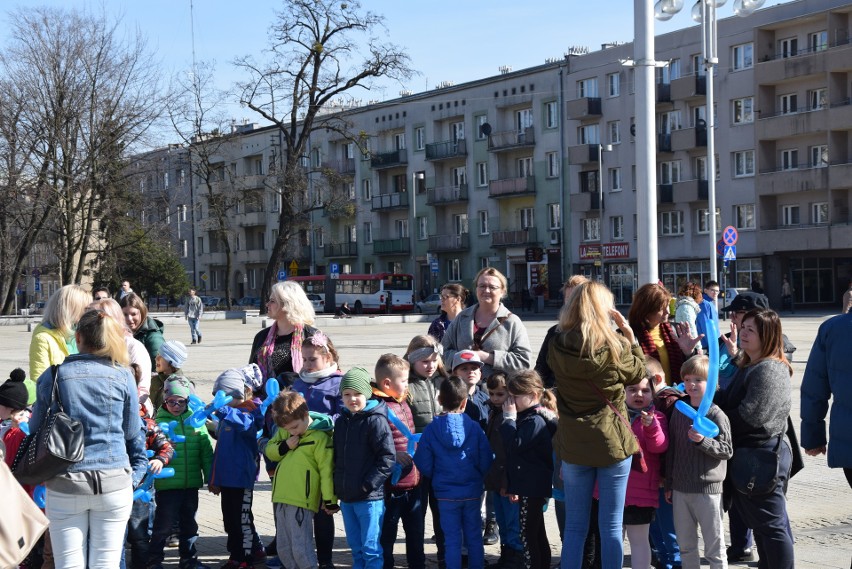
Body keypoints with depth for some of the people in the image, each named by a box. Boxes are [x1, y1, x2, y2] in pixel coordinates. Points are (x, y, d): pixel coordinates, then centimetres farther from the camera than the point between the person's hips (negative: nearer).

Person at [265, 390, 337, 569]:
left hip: (302, 500, -7)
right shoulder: (283, 431, 9)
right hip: (281, 497, 7)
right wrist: (284, 446, -6)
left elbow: (327, 469, -10)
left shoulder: (319, 437, -11)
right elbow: (269, 451, 15)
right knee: (284, 548, 13)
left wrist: (329, 499, -9)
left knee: (301, 548, -12)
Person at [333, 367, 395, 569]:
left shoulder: (376, 421, -12)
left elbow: (388, 457, -15)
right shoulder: (341, 422, 10)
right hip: (346, 497, 7)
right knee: (355, 547, 16)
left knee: (371, 548, -2)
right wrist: (338, 484, 11)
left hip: (370, 498, -7)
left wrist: (369, 484, -17)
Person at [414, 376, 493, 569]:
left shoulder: (431, 430, -11)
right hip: (472, 492, 1)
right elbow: (486, 462, -6)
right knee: (474, 537, 14)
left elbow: (424, 465, -7)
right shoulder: (475, 428, -10)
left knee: (452, 540, 7)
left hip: (446, 494, -1)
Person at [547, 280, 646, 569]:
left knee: (574, 527, 11)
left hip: (573, 443, 2)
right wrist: (630, 335, 10)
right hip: (612, 440, -2)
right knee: (611, 526, 7)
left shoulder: (558, 347, -7)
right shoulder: (616, 346, -13)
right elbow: (637, 373, 6)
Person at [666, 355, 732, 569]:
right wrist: (669, 485, 14)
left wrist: (703, 441, -27)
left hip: (707, 489, -6)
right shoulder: (679, 412, 8)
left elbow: (726, 450, -12)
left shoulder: (716, 415, -9)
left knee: (714, 548, 2)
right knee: (685, 545, 15)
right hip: (680, 489, 6)